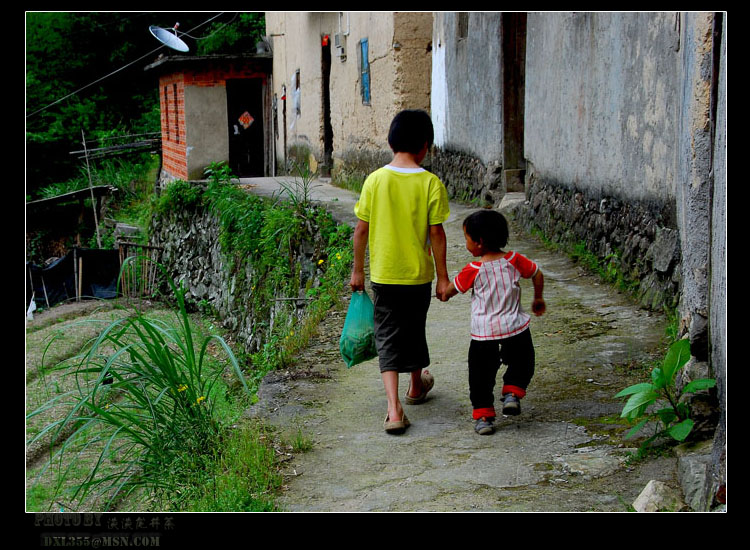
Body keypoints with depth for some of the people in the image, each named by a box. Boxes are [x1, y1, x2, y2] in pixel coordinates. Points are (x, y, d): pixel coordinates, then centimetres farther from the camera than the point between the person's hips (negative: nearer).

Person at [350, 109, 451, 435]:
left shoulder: (375, 180, -6)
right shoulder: (430, 183, -11)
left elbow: (361, 229, -3)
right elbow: (436, 233, -9)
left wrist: (357, 270, 9)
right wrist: (442, 276, 0)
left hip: (383, 274, 0)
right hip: (418, 274, 0)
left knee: (387, 337, 4)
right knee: (414, 330, 21)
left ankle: (394, 408, -9)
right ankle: (416, 386, 44)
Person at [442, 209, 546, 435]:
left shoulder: (473, 270, -10)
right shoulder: (514, 260, -2)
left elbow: (452, 289, 3)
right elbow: (538, 275, 11)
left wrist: (444, 295, 26)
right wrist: (538, 299, 27)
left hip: (483, 333, -2)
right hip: (516, 327, 2)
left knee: (481, 374, 9)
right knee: (521, 363, 24)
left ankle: (483, 415, 7)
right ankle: (512, 392, 4)